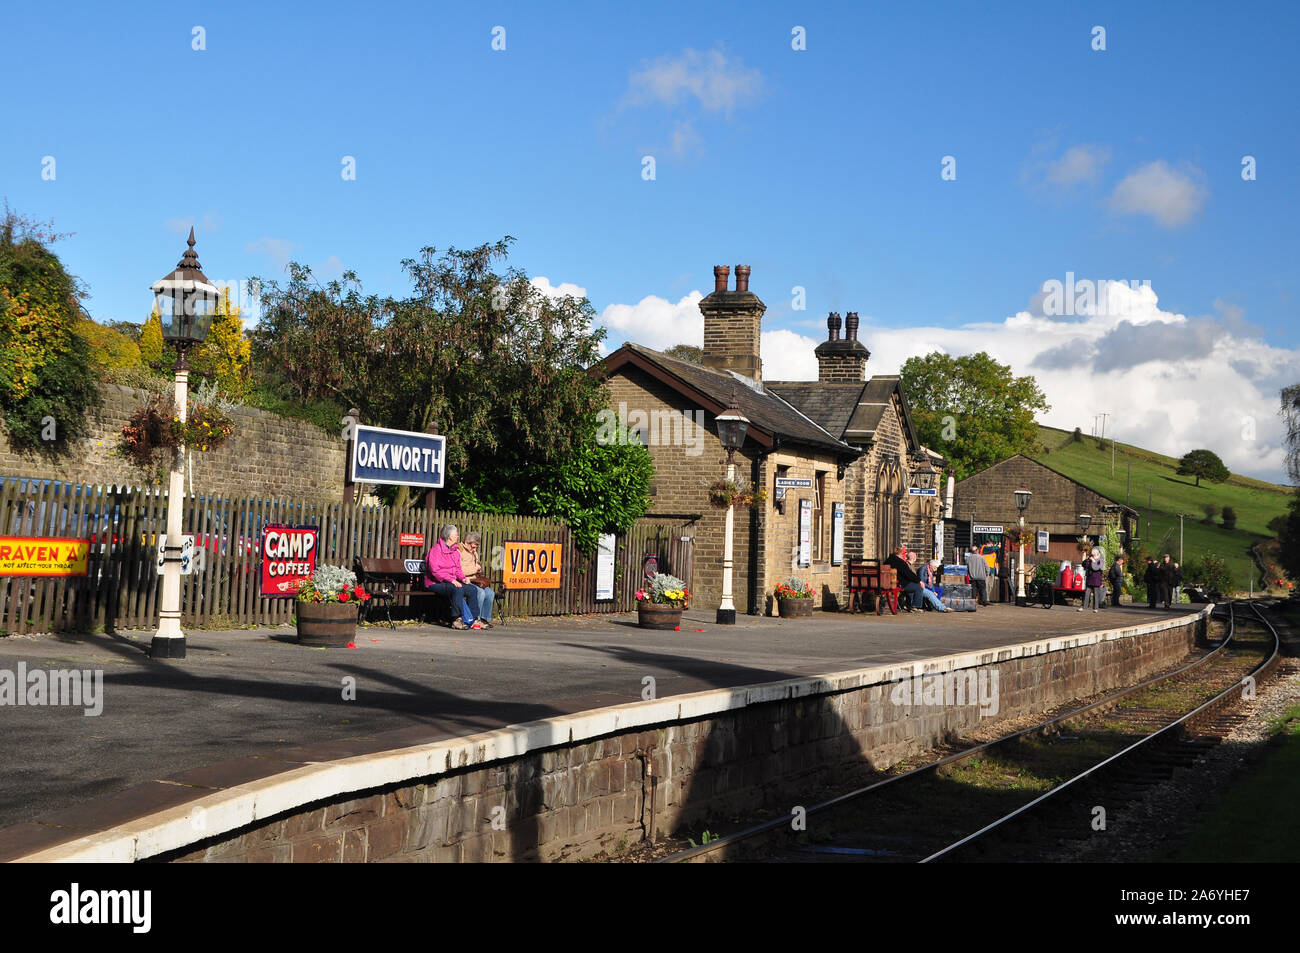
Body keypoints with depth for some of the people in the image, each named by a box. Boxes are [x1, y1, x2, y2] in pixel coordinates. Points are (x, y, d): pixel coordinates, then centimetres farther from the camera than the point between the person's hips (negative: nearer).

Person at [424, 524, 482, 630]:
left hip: (452, 582, 8)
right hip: (436, 583, -8)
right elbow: (435, 570, -18)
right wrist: (451, 580, -24)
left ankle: (473, 619, -9)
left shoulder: (455, 551, 17)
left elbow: (458, 569, 22)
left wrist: (463, 578, -1)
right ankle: (456, 620, -32)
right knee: (458, 590, -34)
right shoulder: (436, 550, -9)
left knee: (472, 589, -11)